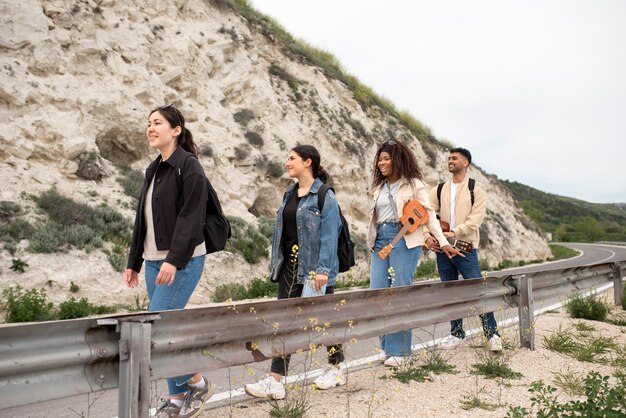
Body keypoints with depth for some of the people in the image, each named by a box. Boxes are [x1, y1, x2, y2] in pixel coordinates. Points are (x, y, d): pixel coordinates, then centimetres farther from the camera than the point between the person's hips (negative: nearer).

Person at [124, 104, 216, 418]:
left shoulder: (189, 167, -9)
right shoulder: (154, 170, 15)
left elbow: (191, 218, -18)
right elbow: (142, 219, 18)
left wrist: (174, 260, -26)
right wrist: (134, 262, 16)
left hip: (181, 262, -8)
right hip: (155, 261, 8)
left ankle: (198, 383, 9)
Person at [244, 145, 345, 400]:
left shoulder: (324, 196, -11)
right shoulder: (290, 194, 12)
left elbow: (329, 235, -17)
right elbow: (281, 230, 15)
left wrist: (323, 269, -23)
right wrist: (276, 261, 12)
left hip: (314, 266, -7)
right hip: (290, 265, 7)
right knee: (285, 319, 3)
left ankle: (336, 369, 29)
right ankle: (276, 381, 6)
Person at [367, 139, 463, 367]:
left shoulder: (414, 185, 2)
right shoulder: (379, 187, 19)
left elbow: (429, 214, 0)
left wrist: (443, 242, -6)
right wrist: (372, 241, 12)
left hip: (404, 240, -6)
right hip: (380, 241, 6)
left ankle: (398, 351, 3)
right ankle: (386, 346, 13)